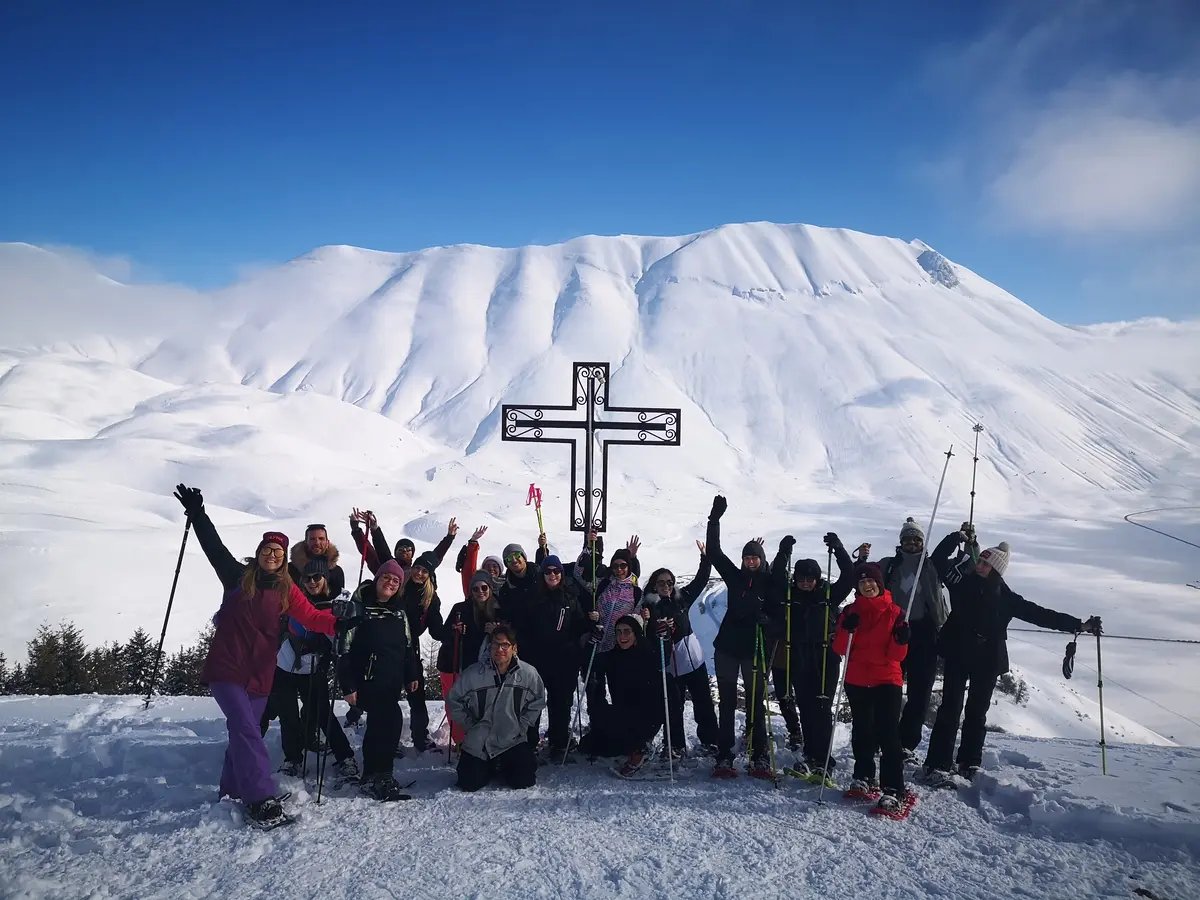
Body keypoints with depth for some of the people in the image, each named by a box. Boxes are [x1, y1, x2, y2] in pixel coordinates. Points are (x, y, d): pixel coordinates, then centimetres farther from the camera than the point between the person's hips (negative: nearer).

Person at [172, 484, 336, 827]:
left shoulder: (286, 589, 2)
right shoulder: (237, 576, 1)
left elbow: (310, 616, -8)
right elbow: (214, 546, 1)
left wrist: (339, 620, -25)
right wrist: (197, 514, -2)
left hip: (259, 673, 3)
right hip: (226, 667, -3)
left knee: (243, 730, 13)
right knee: (246, 729, -13)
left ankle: (232, 789, 32)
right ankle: (260, 798, -15)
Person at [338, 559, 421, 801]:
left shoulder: (399, 611, 13)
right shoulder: (360, 608, -6)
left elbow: (409, 645, 21)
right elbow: (346, 649, -9)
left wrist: (412, 675, 15)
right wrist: (348, 685, -13)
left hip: (393, 681, 6)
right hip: (368, 679, -6)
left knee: (378, 724, 10)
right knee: (392, 721, -16)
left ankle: (371, 777, 21)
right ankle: (380, 777, -7)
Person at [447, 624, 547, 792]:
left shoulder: (529, 674, -11)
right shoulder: (472, 674, -15)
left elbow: (537, 704, 6)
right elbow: (453, 702, 0)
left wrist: (521, 726, 0)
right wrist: (471, 725, -2)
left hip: (513, 741, 0)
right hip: (478, 744, 0)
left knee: (524, 781, -11)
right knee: (469, 784, -5)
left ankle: (504, 768, 24)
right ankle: (490, 769, 29)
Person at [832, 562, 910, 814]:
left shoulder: (894, 613, -1)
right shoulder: (850, 612, 4)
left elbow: (896, 655, -2)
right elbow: (839, 649, -1)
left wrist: (901, 640, -22)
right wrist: (847, 630, -18)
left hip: (887, 680, -2)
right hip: (857, 680, 3)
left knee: (888, 733, -11)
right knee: (862, 730, 13)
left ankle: (893, 790, -9)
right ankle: (864, 776, 31)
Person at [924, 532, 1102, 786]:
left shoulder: (1005, 596, 0)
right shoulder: (963, 580, -1)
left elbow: (1037, 613, 2)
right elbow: (938, 561, 4)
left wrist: (1078, 625, 1)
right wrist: (955, 538, -6)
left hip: (987, 660, 2)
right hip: (958, 655, -2)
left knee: (977, 713, 10)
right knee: (951, 709, -7)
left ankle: (969, 764, 21)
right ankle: (937, 766, -8)